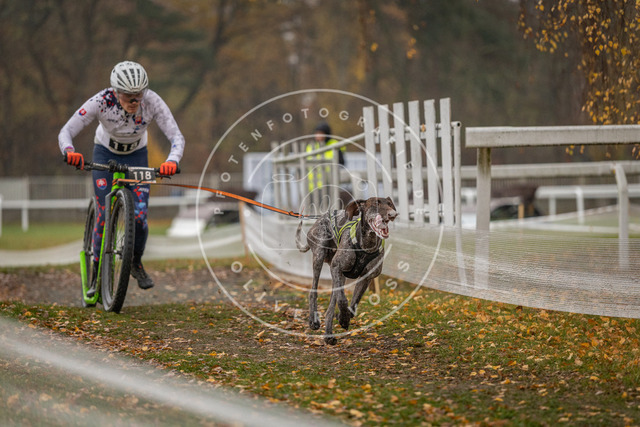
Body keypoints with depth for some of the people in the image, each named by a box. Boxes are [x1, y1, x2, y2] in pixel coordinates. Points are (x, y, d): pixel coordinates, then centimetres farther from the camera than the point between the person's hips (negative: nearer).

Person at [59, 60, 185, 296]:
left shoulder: (152, 101, -31)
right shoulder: (101, 101, -33)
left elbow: (177, 137, -31)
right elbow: (66, 132, -32)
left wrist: (172, 161, -51)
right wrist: (69, 151, -54)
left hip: (137, 155, 1)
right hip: (105, 153, -1)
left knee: (139, 217, -11)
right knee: (104, 215, -11)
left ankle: (136, 263, 17)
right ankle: (97, 273, 9)